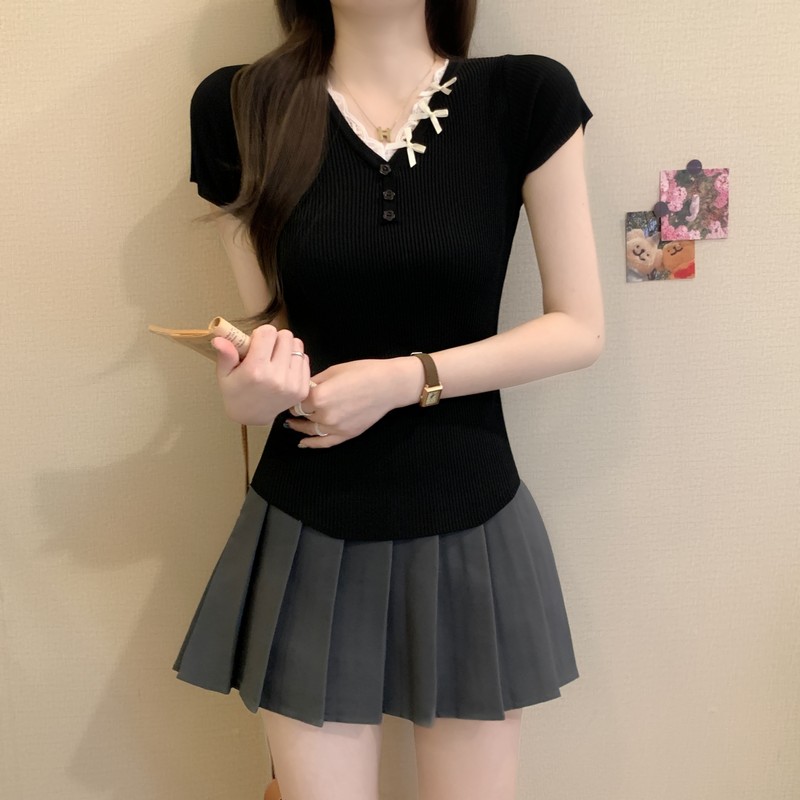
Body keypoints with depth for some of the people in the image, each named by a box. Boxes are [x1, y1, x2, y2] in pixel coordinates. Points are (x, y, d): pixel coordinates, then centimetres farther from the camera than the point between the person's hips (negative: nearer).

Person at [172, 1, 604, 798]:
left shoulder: (527, 96, -6)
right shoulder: (239, 107, -3)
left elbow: (579, 328, -3)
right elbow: (265, 321, 5)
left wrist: (408, 379, -15)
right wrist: (249, 387, -17)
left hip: (468, 529, 0)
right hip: (306, 536, 0)